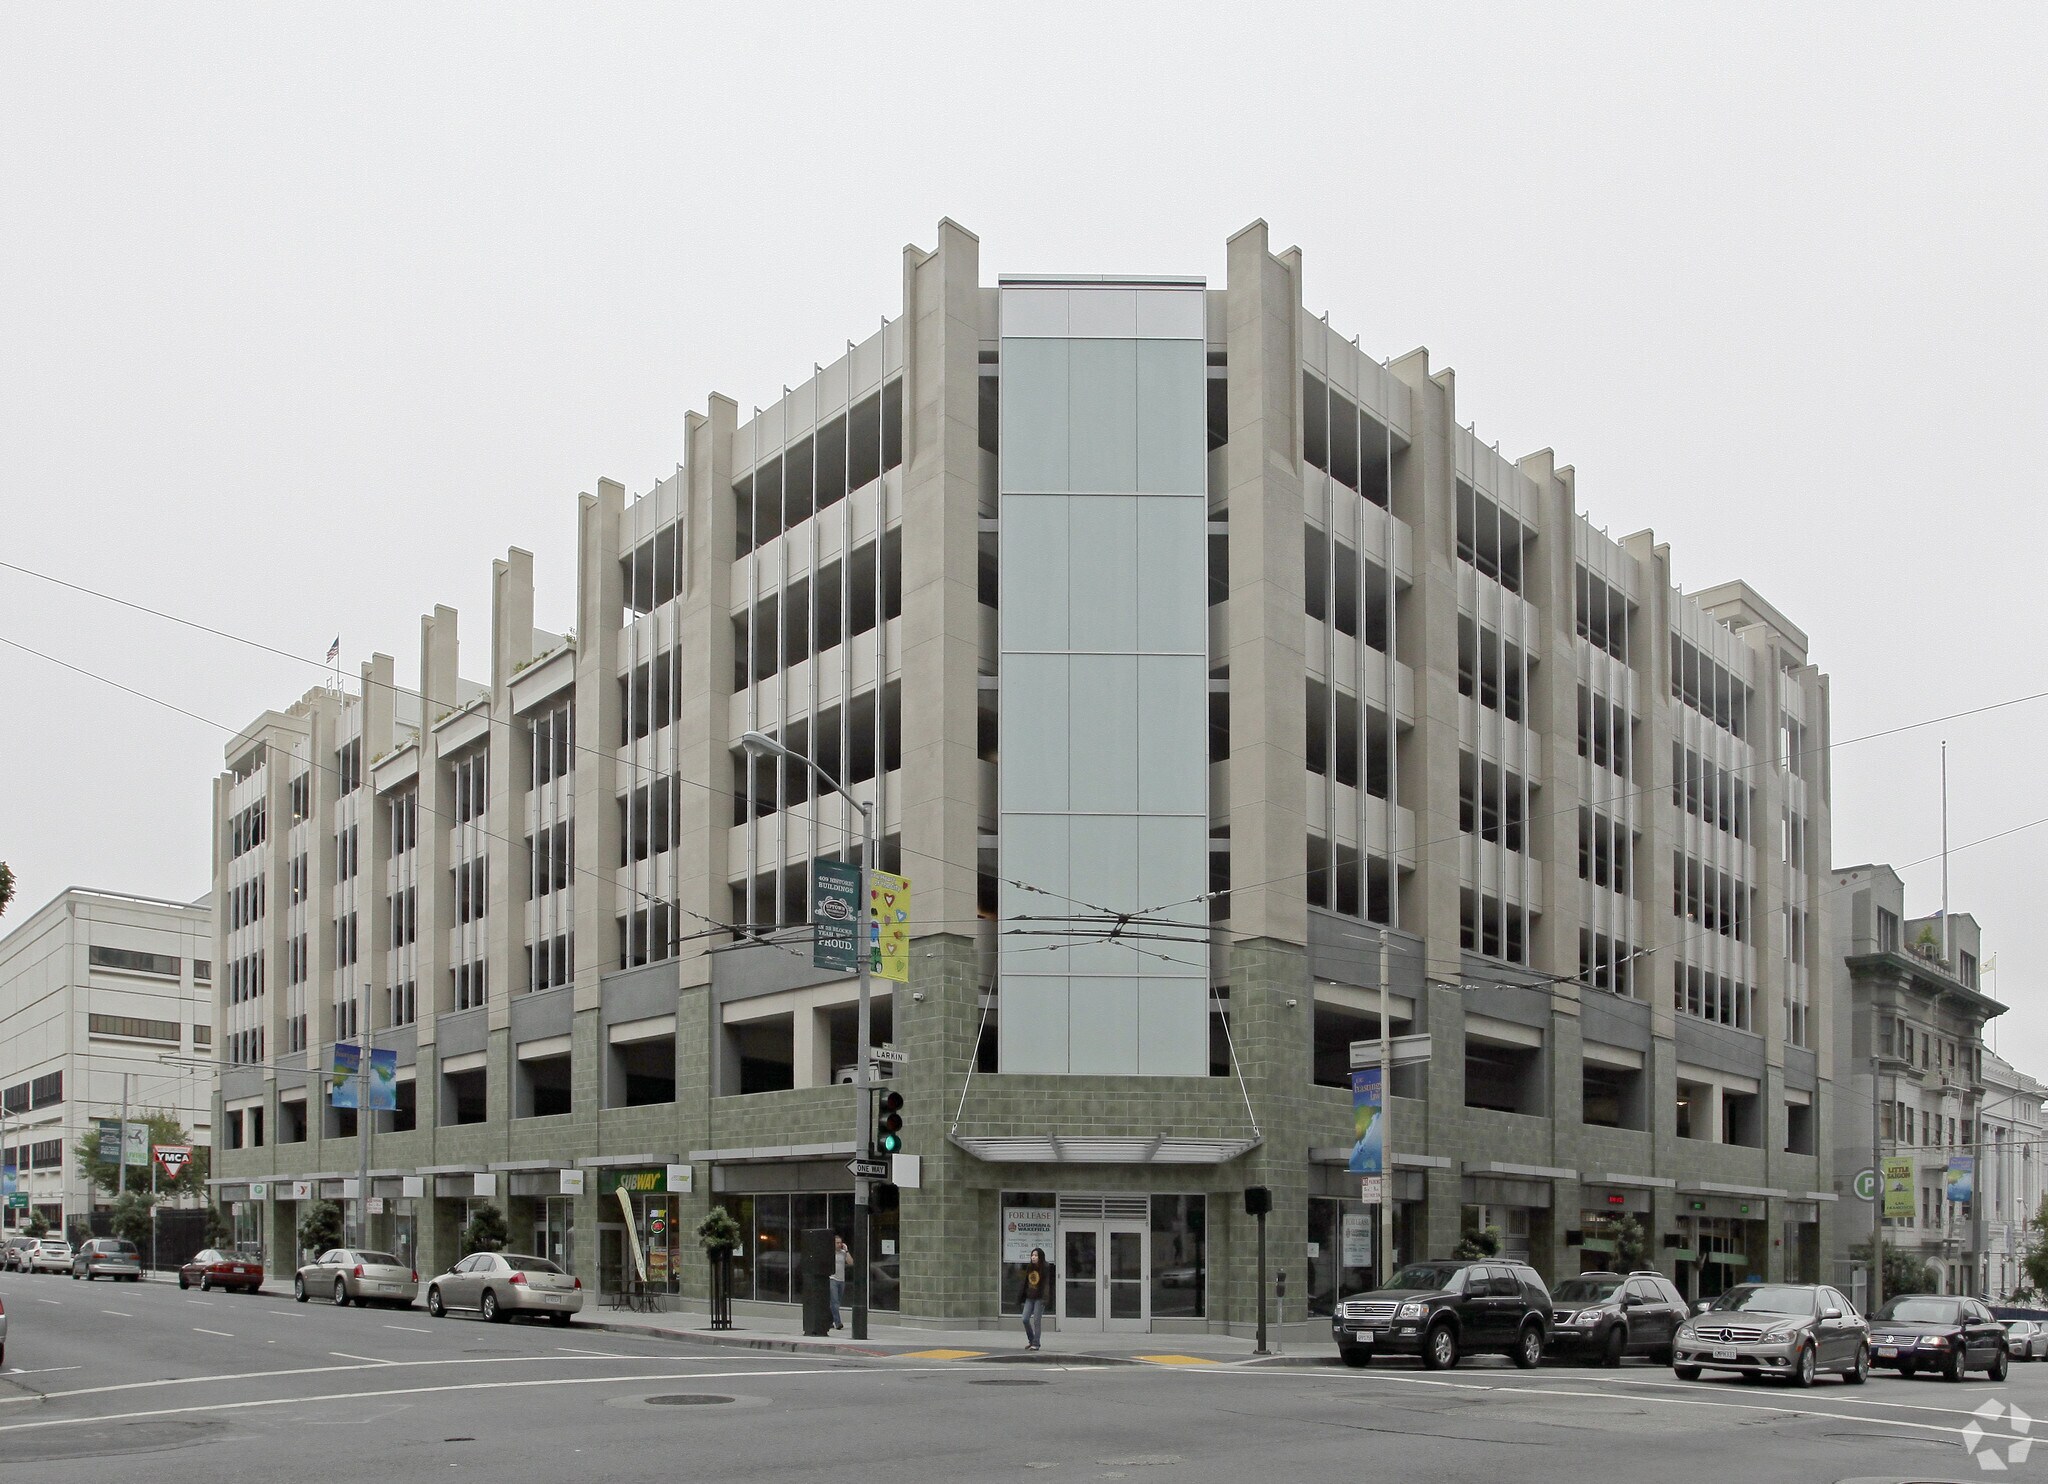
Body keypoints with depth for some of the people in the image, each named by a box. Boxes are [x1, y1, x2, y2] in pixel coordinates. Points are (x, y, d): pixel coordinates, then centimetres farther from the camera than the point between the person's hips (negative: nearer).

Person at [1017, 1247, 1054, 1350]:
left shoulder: (1045, 1268, -8)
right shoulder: (1029, 1267, 8)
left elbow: (1047, 1284, -13)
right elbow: (1024, 1282, 13)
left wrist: (1045, 1298, -21)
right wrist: (1021, 1297, 11)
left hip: (1039, 1298, -6)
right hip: (1029, 1298, 6)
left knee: (1036, 1321, -4)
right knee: (1025, 1319, 1)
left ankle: (1035, 1344, 5)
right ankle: (1031, 1340, 19)